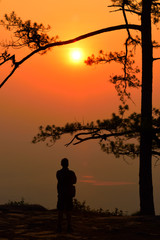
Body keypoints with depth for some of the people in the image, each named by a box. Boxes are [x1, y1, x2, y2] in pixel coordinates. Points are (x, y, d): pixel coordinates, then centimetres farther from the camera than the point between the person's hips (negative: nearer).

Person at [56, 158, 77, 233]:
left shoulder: (58, 173, -4)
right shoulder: (71, 173, -7)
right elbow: (74, 181, 10)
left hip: (61, 194, 1)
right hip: (69, 194, -1)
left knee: (60, 211, 5)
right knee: (68, 211, 4)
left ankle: (59, 227, 2)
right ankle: (69, 227, 3)